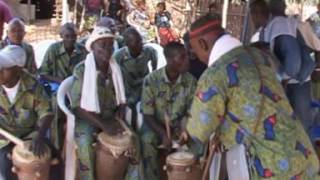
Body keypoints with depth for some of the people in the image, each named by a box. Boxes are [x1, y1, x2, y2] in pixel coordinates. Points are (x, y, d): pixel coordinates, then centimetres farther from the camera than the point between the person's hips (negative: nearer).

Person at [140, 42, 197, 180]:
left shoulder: (191, 81, -10)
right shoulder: (151, 80, -18)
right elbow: (147, 114, -15)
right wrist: (163, 134, -29)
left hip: (179, 124, 3)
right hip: (156, 124, -2)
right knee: (147, 141, -32)